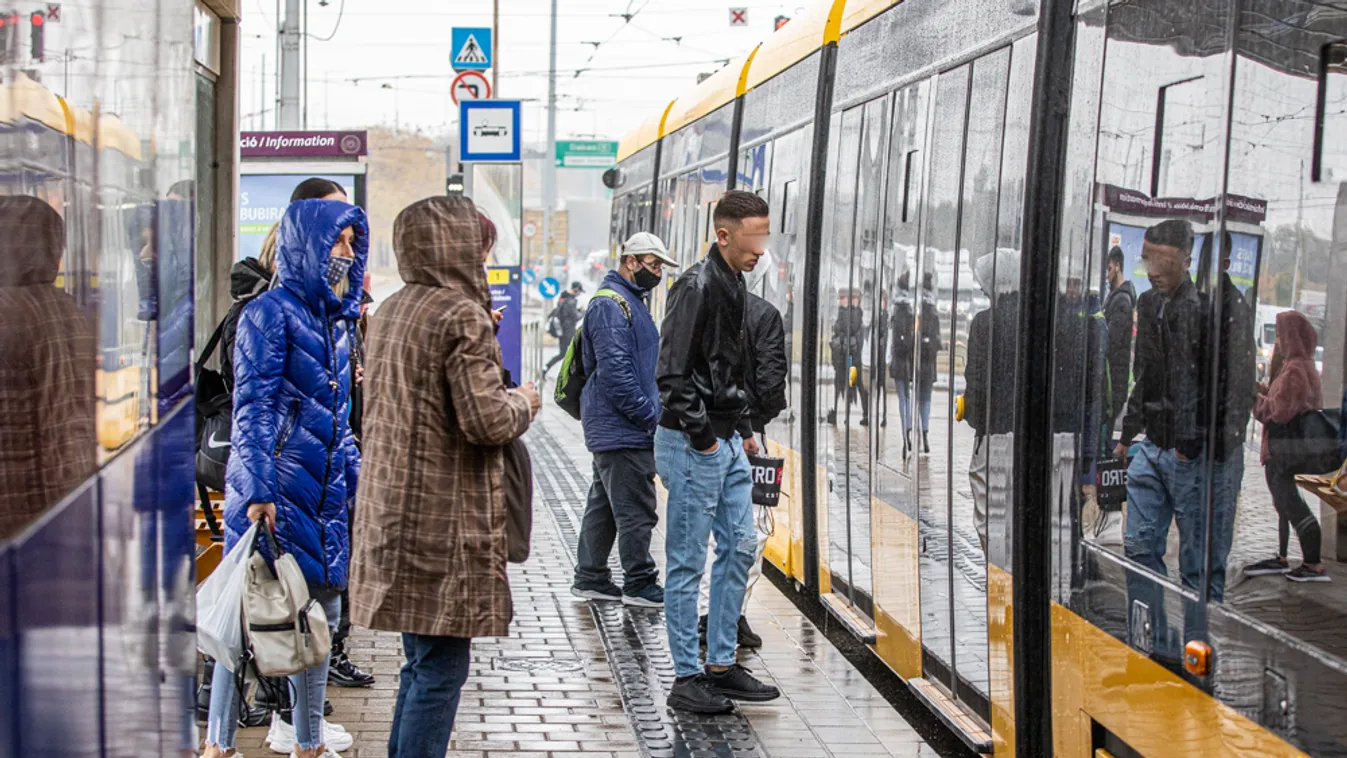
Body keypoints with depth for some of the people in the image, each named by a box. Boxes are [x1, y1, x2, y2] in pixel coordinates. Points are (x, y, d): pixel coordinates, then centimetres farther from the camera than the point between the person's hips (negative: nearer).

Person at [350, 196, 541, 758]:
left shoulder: (389, 312, 13)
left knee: (422, 661, 18)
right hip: (445, 518, -9)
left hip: (395, 514, 9)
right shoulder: (462, 315, -14)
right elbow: (486, 421, -19)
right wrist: (523, 403, 2)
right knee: (441, 668, -3)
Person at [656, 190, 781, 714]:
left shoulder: (734, 286, 13)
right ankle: (686, 678, 6)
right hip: (694, 443, -10)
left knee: (739, 548, 12)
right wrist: (702, 437, -17)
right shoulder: (697, 287, -16)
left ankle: (722, 665, 21)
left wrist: (743, 429, 16)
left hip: (726, 439, 10)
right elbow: (672, 375, -20)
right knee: (688, 561, -1)